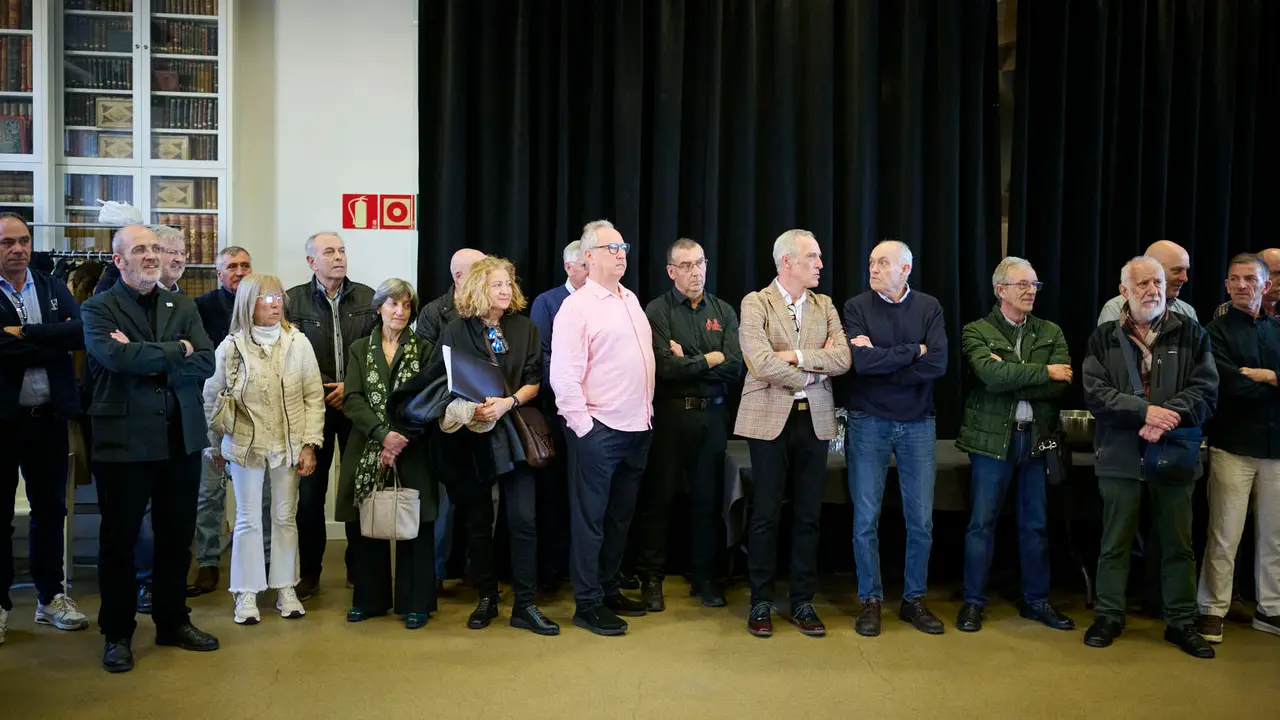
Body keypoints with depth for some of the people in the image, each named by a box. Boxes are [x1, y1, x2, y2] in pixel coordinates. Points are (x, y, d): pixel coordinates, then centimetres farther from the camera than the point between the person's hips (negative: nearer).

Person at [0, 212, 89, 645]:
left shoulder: (53, 288, 7)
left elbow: (81, 331, -8)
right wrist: (54, 340, -14)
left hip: (49, 416, 4)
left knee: (50, 508, 12)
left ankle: (51, 597, 25)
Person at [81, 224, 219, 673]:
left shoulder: (183, 307, 10)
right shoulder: (98, 309, -2)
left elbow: (206, 363, -3)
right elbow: (114, 355, -21)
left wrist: (147, 359, -14)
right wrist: (176, 350, -13)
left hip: (181, 439, 4)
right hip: (124, 440, -4)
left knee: (177, 536, 13)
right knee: (119, 540, 7)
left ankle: (173, 622, 28)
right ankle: (117, 634, 21)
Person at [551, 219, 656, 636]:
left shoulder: (631, 300, 13)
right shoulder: (576, 307, -10)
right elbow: (563, 377, -14)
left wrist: (646, 413, 12)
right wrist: (583, 426, -16)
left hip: (637, 428, 7)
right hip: (599, 430, -7)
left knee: (620, 516, 16)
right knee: (590, 519, 3)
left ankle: (609, 590, 30)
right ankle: (587, 605, 13)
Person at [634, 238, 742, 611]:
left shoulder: (724, 312, 9)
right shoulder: (656, 311, -2)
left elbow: (735, 367, -3)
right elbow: (665, 368, -15)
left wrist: (688, 363, -10)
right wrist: (710, 359, -7)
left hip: (712, 415, 3)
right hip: (669, 415, -3)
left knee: (708, 499, 9)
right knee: (658, 499, 3)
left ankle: (705, 577, 22)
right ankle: (651, 579, 16)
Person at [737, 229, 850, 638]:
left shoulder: (825, 306, 10)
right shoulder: (756, 304, -4)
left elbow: (842, 359, -3)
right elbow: (762, 364, -17)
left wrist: (795, 356, -14)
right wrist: (814, 372, -8)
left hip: (814, 420, 4)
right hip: (770, 420, -4)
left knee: (808, 516, 8)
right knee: (765, 515, 3)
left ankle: (802, 604, 20)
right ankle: (761, 604, 15)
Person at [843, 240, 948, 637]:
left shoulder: (929, 307, 2)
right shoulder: (857, 307, -2)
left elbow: (937, 364, -11)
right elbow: (861, 361, -17)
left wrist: (881, 361, -13)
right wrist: (912, 351, -11)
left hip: (918, 424, 2)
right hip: (868, 422, -1)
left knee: (921, 519, 6)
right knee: (865, 518, 3)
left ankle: (914, 600, 22)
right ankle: (870, 601, 16)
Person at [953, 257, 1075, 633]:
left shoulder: (1051, 333, 9)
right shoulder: (977, 332, -1)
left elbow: (1061, 384, -7)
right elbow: (991, 375, -20)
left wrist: (1010, 379, -14)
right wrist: (1043, 371, -12)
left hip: (1038, 438, 4)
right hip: (993, 437, -3)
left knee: (1037, 524, 12)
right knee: (982, 522, 2)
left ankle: (1037, 600, 25)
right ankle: (973, 602, 13)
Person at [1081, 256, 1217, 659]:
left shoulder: (1191, 334, 4)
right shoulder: (1103, 338, 3)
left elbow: (1205, 392, -4)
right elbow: (1095, 393, -6)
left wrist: (1165, 420, -18)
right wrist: (1146, 410, -18)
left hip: (1174, 455, 1)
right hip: (1121, 454, 0)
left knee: (1178, 544, 10)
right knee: (1116, 542, 9)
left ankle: (1181, 622, 23)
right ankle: (1109, 616, 21)